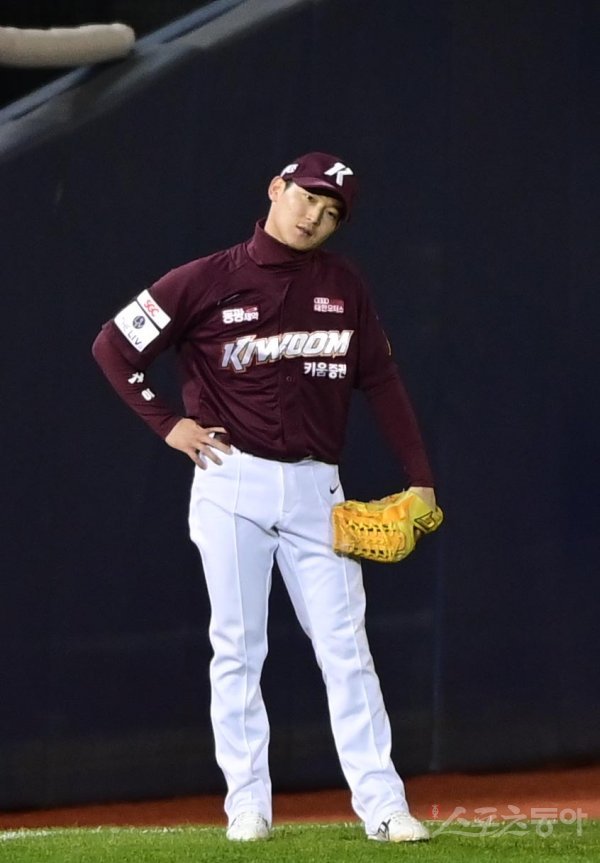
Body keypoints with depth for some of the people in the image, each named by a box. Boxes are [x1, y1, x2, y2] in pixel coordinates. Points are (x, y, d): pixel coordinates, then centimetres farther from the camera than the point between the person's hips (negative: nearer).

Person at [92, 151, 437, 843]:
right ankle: (247, 803, 7)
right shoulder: (209, 281, -2)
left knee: (345, 648, -3)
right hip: (232, 484, -2)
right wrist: (168, 424, -4)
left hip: (315, 488, 2)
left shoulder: (344, 287, 7)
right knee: (237, 649, 2)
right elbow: (113, 346, 1)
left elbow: (380, 379, 11)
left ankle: (381, 804, -5)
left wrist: (419, 477, 6)